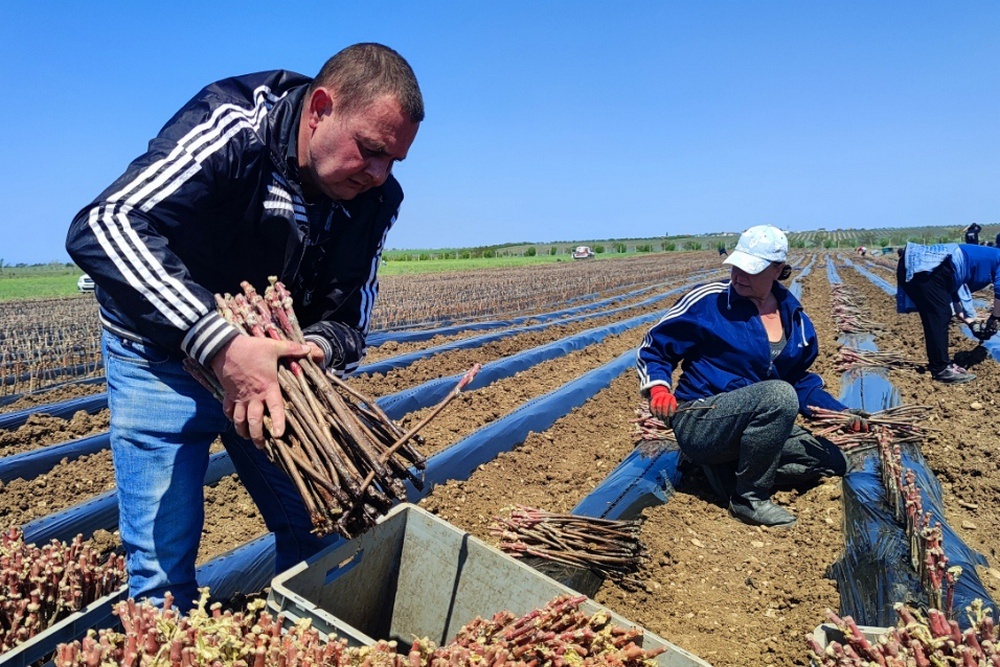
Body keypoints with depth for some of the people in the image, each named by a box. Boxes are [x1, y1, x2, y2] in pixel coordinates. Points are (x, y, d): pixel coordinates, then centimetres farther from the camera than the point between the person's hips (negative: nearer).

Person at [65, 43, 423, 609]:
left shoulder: (377, 199, -10)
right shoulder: (230, 132, -27)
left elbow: (352, 305, -6)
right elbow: (104, 227, -36)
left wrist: (321, 345, -31)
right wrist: (219, 344, -46)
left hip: (279, 363, 5)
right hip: (167, 360, -4)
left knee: (316, 532, 9)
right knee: (164, 563, -4)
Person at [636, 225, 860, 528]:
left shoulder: (794, 317, 6)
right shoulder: (709, 300, -10)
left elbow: (801, 381, 18)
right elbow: (654, 347, -4)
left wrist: (841, 413, 4)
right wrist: (658, 388, -22)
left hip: (751, 426, 7)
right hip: (699, 422, -7)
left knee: (832, 460, 7)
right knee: (778, 394, -33)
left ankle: (729, 467, 11)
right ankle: (749, 499, -16)